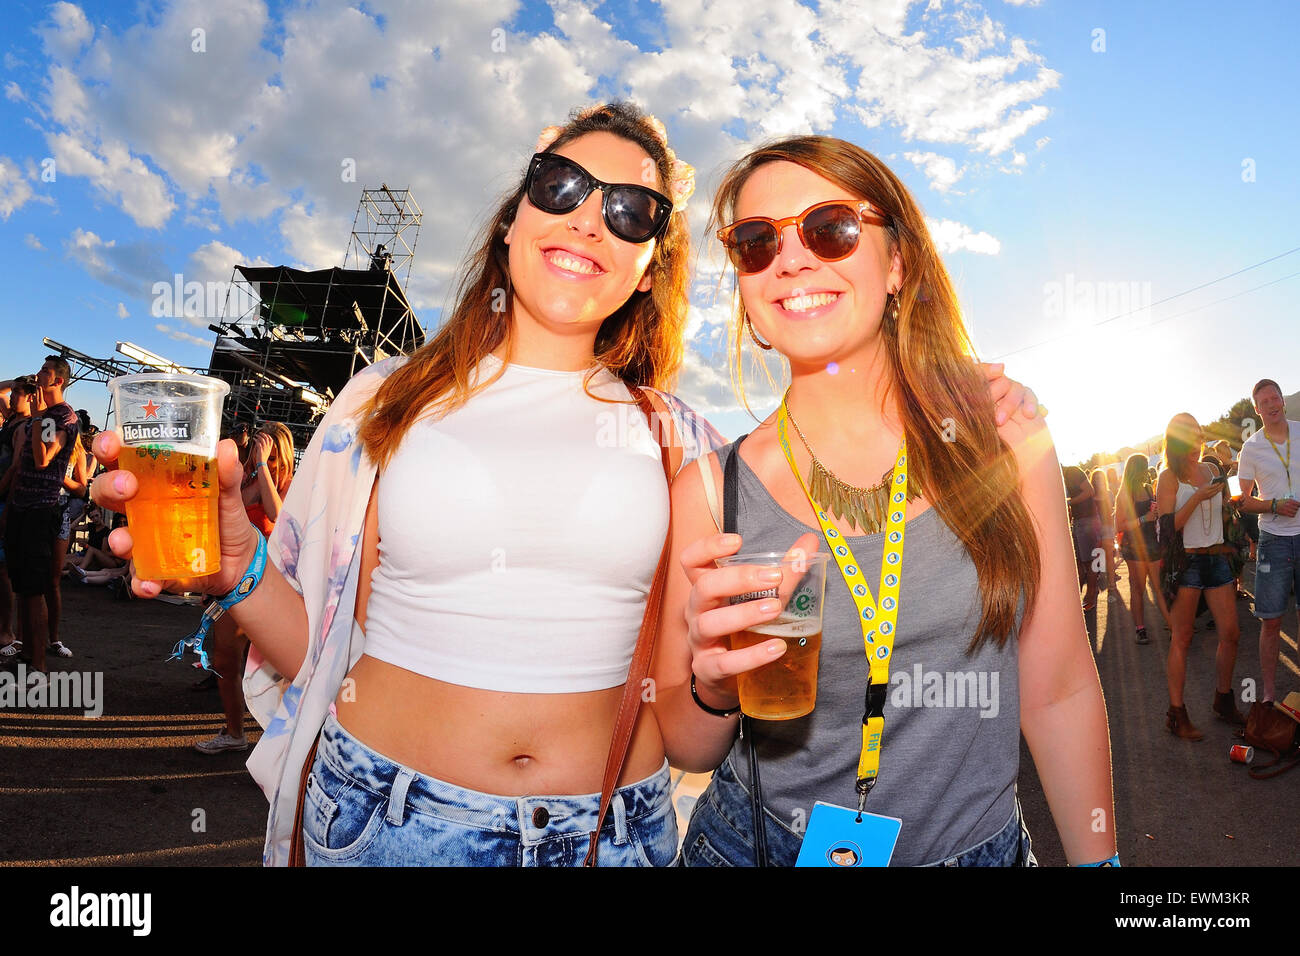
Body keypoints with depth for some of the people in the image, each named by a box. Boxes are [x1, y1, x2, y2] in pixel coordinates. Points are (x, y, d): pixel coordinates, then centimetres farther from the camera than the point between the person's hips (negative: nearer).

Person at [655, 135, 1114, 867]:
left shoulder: (1008, 443, -11)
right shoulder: (712, 488, -13)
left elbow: (1059, 694, -3)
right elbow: (685, 747, -6)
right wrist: (713, 688, -26)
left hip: (980, 845, 2)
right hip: (762, 846, 0)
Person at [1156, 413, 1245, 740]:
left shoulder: (1209, 470, 12)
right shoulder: (1169, 477, -5)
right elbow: (1168, 525, -15)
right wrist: (1198, 497, -20)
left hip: (1217, 558, 6)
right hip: (1186, 561, -6)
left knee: (1230, 633, 6)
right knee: (1182, 638, -2)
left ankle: (1224, 702, 24)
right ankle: (1176, 713, 4)